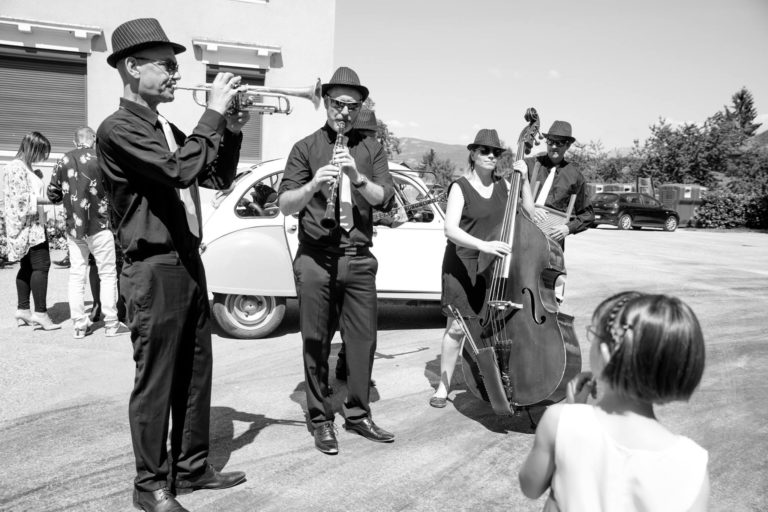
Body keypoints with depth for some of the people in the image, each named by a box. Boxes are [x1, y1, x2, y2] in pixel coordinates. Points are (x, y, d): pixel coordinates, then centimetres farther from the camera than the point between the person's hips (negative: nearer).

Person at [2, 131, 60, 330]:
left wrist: (47, 196, 9)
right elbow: (22, 198, -18)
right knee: (41, 265, -10)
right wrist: (49, 199, -18)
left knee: (27, 266, 11)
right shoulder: (17, 167, -12)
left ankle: (23, 310, 16)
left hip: (33, 225, 10)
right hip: (28, 226, -10)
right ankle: (40, 312, -8)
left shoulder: (25, 166, 18)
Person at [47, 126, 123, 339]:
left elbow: (53, 195, 8)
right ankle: (111, 324, 6)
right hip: (99, 226, -4)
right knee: (107, 274, 5)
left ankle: (79, 325, 11)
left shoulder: (63, 161, 3)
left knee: (77, 275, 9)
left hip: (73, 227, 4)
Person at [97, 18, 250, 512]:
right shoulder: (119, 129, -12)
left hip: (189, 263, 9)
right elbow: (180, 171, -26)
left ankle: (193, 467, 29)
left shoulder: (168, 129, 15)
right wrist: (213, 113, -17)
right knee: (155, 380, 2)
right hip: (154, 270, -8)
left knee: (196, 373, 14)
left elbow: (218, 178, 18)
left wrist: (232, 131, 4)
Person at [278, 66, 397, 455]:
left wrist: (357, 177, -18)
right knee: (316, 343, 4)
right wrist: (314, 183, -22)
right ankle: (320, 420, 19)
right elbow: (285, 205, -4)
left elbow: (385, 199, -1)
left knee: (363, 339, 7)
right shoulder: (306, 148, 4)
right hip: (315, 259, -2)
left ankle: (358, 414, 24)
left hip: (359, 259, 2)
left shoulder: (370, 148, 10)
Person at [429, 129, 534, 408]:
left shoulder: (502, 186, 9)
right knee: (457, 328, -1)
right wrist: (482, 244, -34)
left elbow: (528, 212, 5)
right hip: (463, 266, -4)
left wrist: (524, 180, -3)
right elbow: (451, 230, -20)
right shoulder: (460, 187, -7)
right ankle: (443, 385, 13)